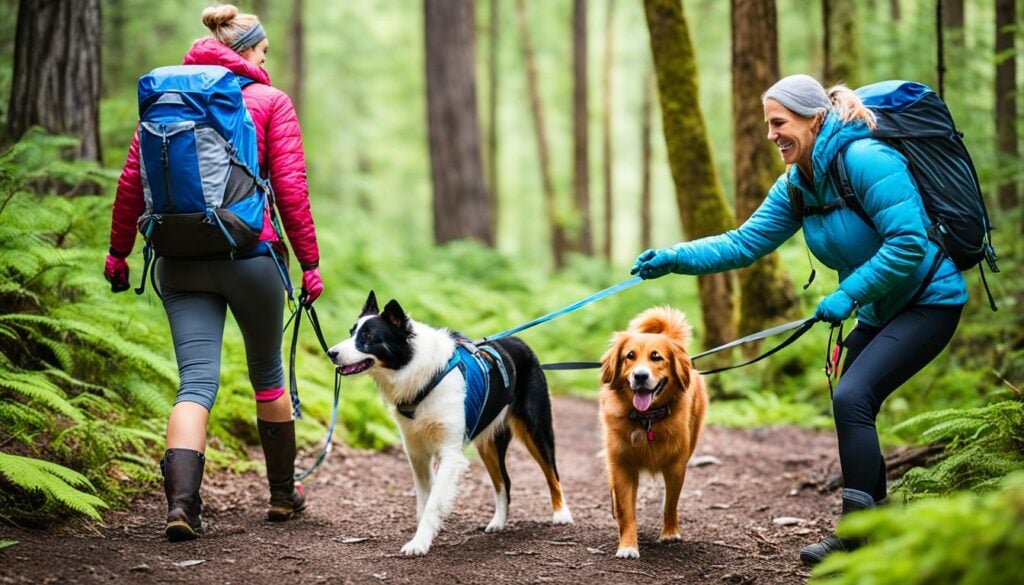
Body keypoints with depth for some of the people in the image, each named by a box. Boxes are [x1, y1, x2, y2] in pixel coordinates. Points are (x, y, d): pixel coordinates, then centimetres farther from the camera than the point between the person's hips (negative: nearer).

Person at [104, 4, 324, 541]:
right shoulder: (270, 101, 1)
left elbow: (133, 180, 7)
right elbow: (290, 188, -4)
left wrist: (118, 250, 15)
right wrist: (309, 261, 1)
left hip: (180, 258, 2)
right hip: (250, 254, -2)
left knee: (196, 381, -1)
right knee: (267, 369, 17)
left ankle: (181, 500, -21)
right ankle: (282, 493, 30)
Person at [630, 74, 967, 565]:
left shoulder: (866, 160, -24)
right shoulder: (795, 186, 2)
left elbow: (908, 243, -28)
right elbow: (744, 243, 1)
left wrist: (848, 294, -26)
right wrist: (674, 259, -10)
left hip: (928, 301, -9)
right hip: (880, 309, 9)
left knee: (851, 398, -20)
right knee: (852, 407, 10)